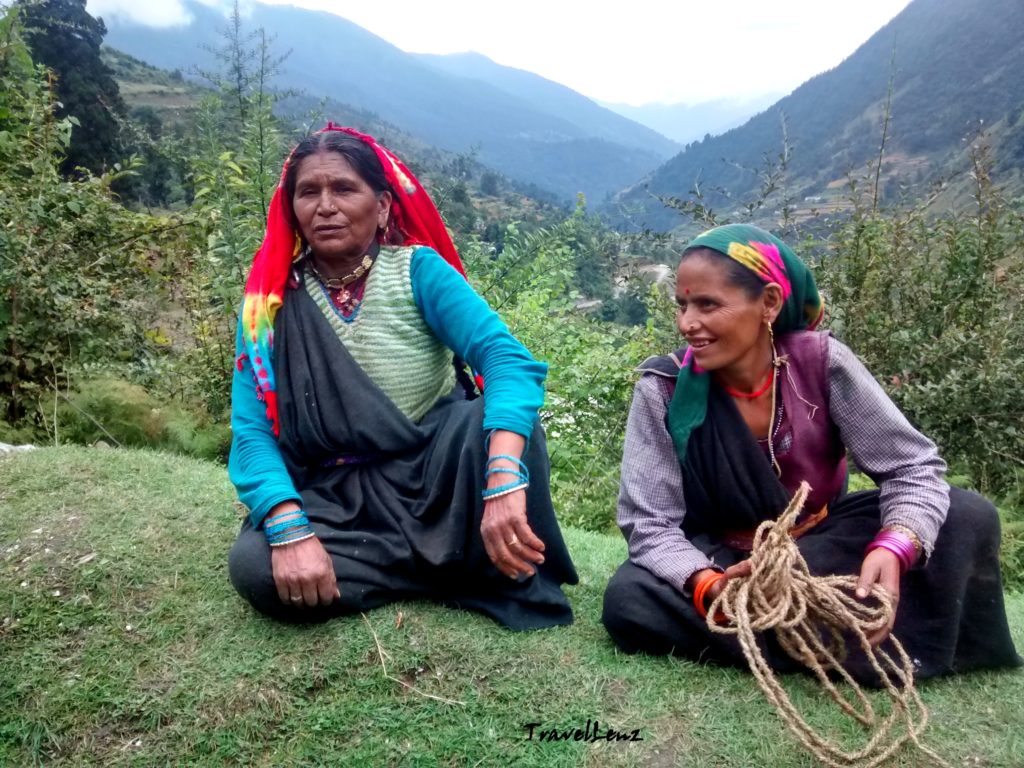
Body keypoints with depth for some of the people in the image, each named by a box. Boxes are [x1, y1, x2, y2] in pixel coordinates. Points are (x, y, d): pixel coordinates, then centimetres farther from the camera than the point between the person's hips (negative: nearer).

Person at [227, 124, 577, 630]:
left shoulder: (417, 269, -9)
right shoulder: (271, 299, -4)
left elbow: (507, 359, -24)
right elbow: (253, 430, -10)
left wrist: (503, 481, -41)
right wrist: (290, 529, -30)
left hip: (437, 474, -1)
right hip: (340, 498, 2)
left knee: (503, 420, -31)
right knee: (254, 567, -28)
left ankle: (518, 587, -10)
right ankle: (458, 568, -13)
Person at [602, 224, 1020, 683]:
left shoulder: (821, 361, -16)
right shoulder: (663, 389, -18)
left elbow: (912, 468, -17)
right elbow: (649, 522, -21)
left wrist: (892, 552, -39)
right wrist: (707, 585, -42)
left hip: (825, 545, 1)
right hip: (721, 559, 0)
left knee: (968, 517, -19)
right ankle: (863, 651, -25)